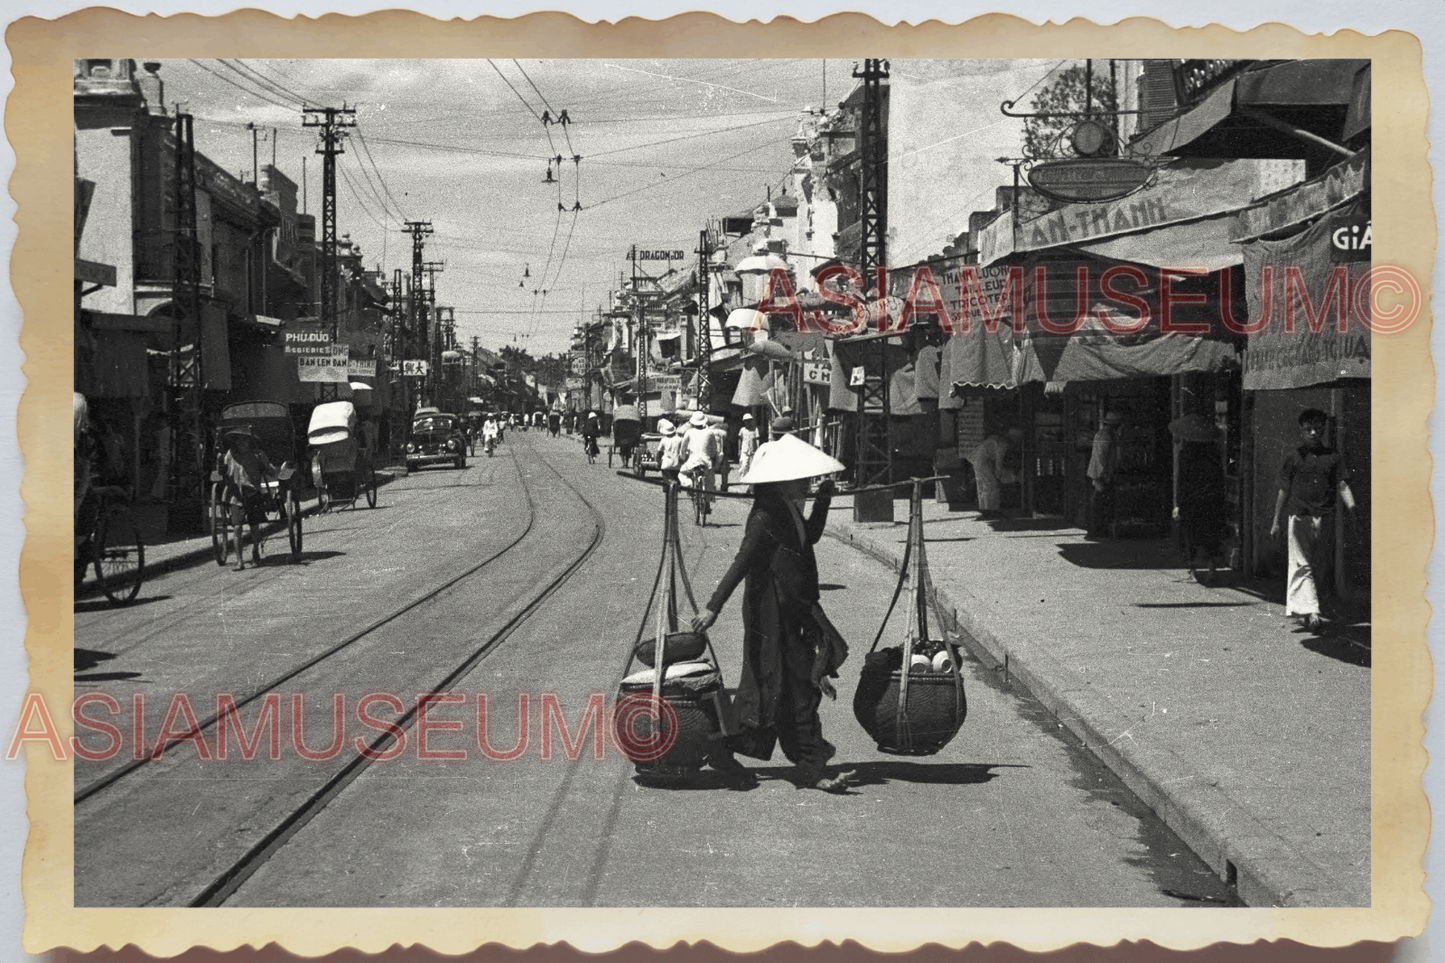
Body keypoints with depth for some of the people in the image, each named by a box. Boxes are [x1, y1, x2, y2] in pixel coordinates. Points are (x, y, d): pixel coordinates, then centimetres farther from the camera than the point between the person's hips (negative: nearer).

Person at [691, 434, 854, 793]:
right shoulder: (766, 516, -17)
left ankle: (724, 749, 22)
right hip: (772, 615, -9)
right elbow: (742, 562, -23)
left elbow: (811, 536, 30)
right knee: (797, 689, -5)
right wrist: (713, 607, -28)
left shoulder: (789, 511, 10)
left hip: (794, 613, 9)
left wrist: (823, 500, 17)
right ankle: (811, 769, 1)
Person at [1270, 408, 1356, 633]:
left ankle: (1295, 608, 19)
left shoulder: (1332, 457, 8)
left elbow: (1342, 486, 4)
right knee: (1302, 565, -10)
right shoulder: (1293, 458, 4)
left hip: (1325, 519, 3)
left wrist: (1352, 507, -14)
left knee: (1318, 567, 7)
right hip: (1300, 516, -3)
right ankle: (1310, 612, -18)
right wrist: (1276, 522, 8)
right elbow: (1284, 490, 8)